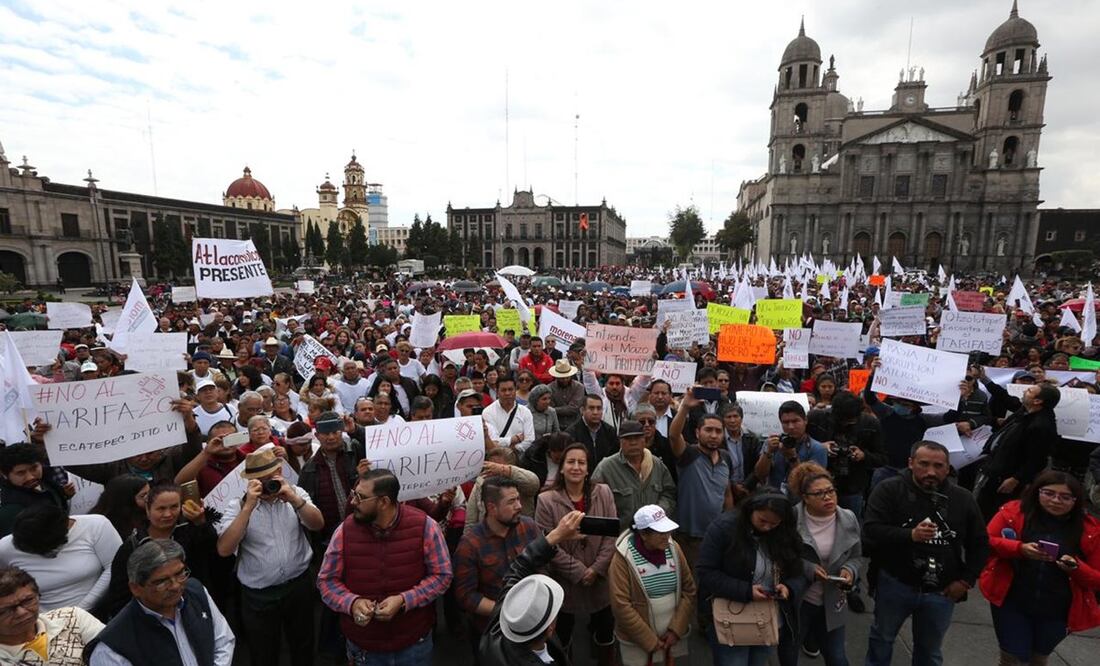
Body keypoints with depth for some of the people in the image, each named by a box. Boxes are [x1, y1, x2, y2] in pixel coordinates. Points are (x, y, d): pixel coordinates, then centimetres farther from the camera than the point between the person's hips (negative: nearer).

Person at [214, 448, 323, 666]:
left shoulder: (296, 493, -3)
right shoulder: (238, 505, -8)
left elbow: (318, 525, -13)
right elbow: (224, 549, -19)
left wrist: (294, 499, -26)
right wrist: (249, 507, -26)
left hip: (299, 585, 1)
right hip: (259, 595, -1)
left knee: (304, 647, 20)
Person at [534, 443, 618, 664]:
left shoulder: (603, 493, -6)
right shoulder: (546, 500, -15)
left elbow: (611, 536, -6)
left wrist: (596, 569, -13)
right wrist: (579, 572, -16)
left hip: (601, 580, 2)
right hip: (564, 582, -2)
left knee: (605, 633, 23)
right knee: (562, 636, 20)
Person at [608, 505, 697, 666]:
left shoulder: (673, 548, -6)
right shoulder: (624, 558, -19)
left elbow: (689, 590, 0)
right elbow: (621, 606, -18)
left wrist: (676, 629, -5)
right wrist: (649, 640, -13)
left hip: (673, 634, 4)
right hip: (638, 639, -4)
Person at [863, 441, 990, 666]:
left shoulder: (963, 499, -2)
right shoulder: (889, 490, -13)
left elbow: (979, 544, 8)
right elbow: (871, 532, -20)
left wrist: (966, 580, 1)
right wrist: (910, 535, -33)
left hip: (942, 592, 3)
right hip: (895, 584, -2)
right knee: (882, 638, 18)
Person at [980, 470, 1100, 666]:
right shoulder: (1014, 511, -9)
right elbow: (986, 540, -9)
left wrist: (1077, 568, -21)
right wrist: (1019, 548, -25)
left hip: (1057, 611, 3)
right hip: (1011, 603, -2)